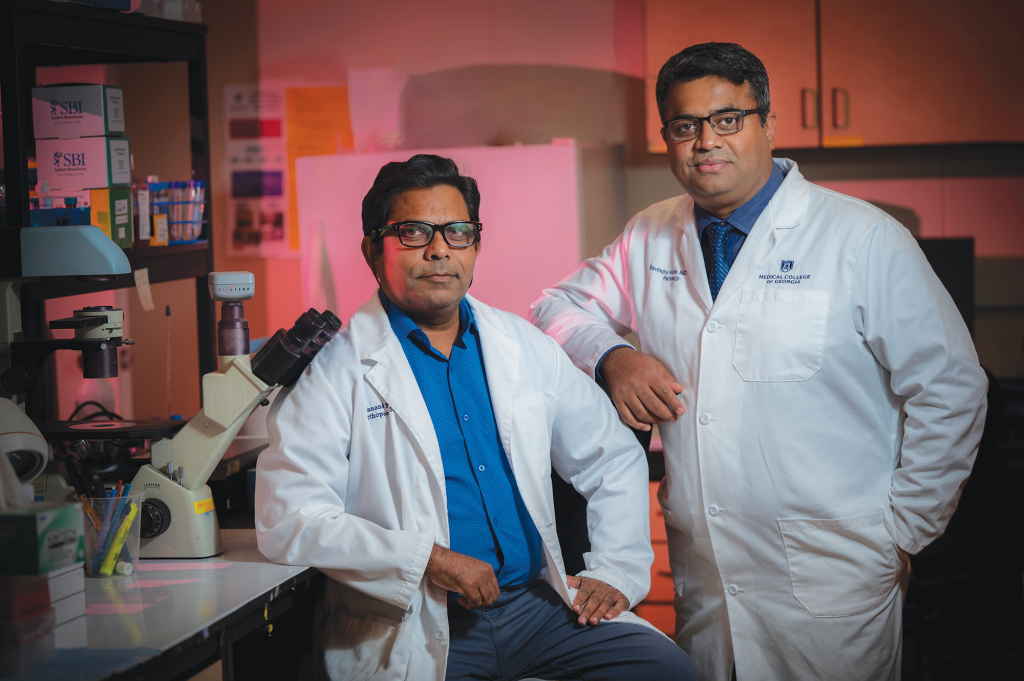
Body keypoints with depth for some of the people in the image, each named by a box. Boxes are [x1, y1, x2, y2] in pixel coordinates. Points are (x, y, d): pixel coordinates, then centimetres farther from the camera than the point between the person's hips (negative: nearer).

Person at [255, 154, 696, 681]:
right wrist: (429, 559, -17)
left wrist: (615, 574, 8)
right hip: (412, 629, -4)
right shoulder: (334, 369, -3)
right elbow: (287, 519, -12)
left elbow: (614, 459, 22)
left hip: (535, 602, 4)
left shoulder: (526, 348, 13)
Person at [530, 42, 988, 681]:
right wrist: (613, 356, -4)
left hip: (829, 580, -4)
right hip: (702, 574, 4)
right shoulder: (650, 239, 8)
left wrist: (901, 534, -5)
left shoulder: (865, 239, -7)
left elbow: (950, 393, -5)